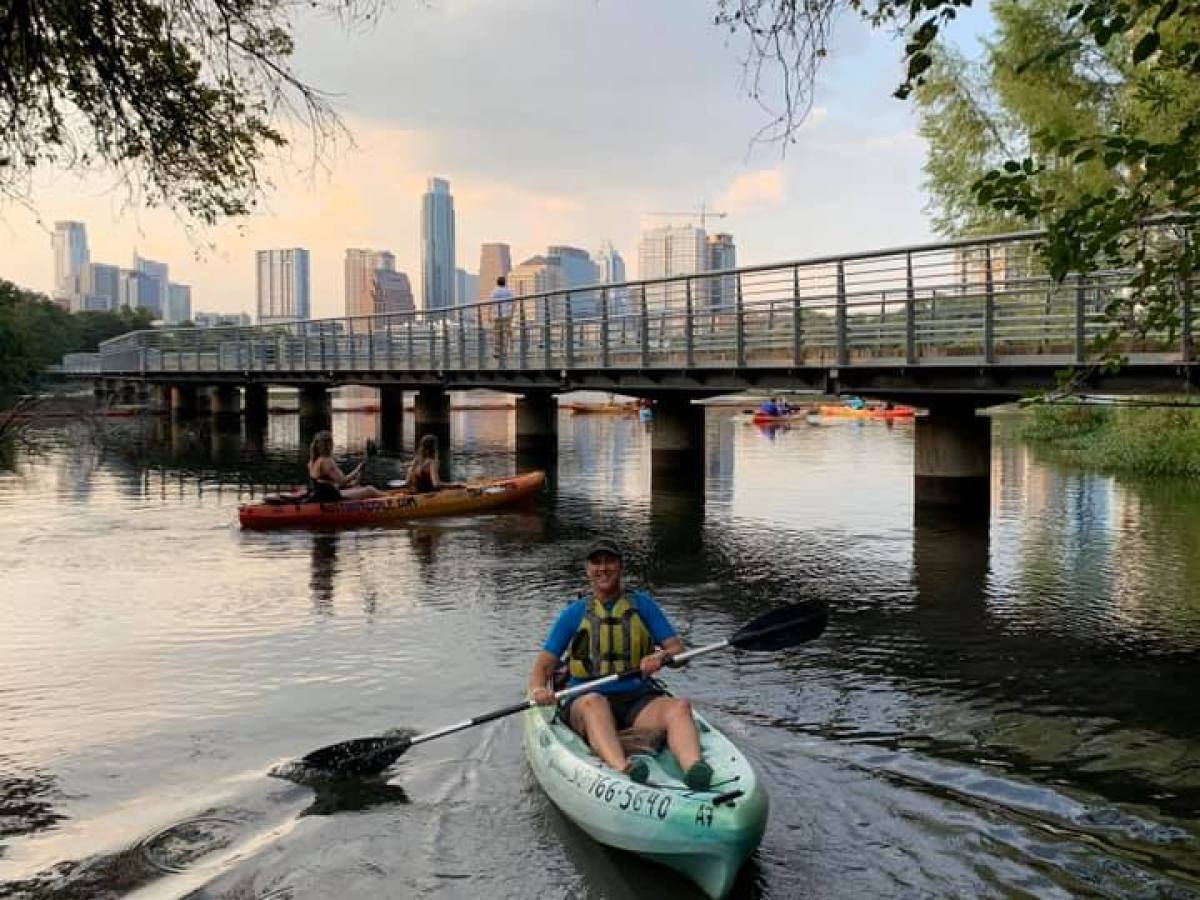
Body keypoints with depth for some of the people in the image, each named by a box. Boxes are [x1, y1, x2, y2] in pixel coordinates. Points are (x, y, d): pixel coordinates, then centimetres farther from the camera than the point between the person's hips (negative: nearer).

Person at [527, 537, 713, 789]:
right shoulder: (574, 614, 12)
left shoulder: (642, 605, 14)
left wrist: (661, 657, -15)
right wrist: (538, 690, -15)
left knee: (679, 706, -29)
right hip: (585, 701, -1)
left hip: (639, 701, 1)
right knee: (594, 702, -37)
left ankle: (693, 768, -56)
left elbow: (677, 649, 9)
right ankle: (622, 769, -61)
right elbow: (543, 665, 8)